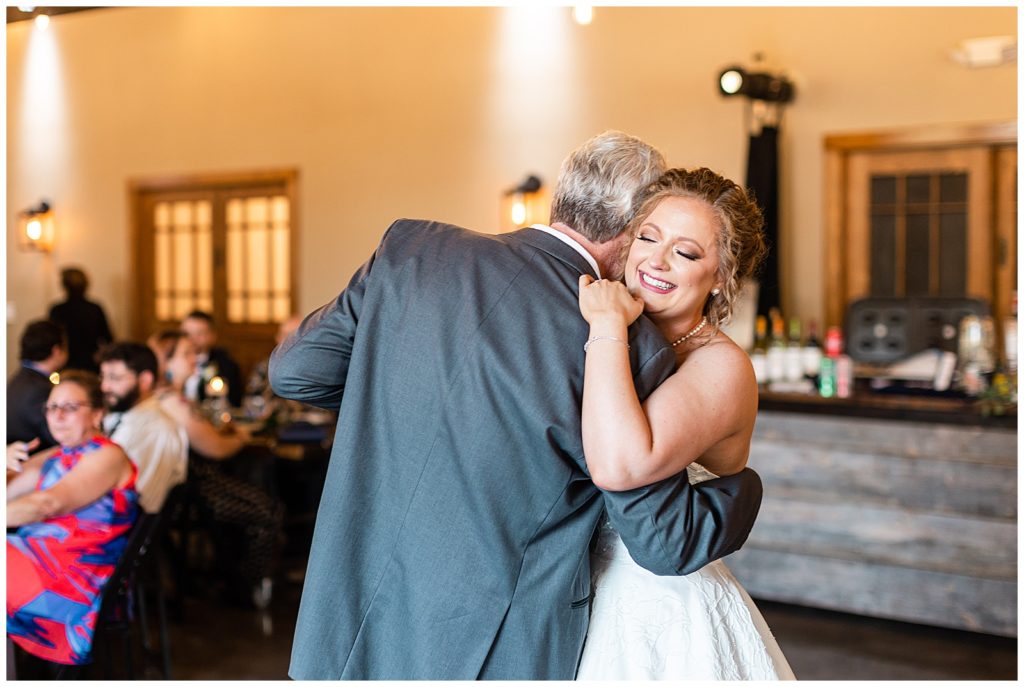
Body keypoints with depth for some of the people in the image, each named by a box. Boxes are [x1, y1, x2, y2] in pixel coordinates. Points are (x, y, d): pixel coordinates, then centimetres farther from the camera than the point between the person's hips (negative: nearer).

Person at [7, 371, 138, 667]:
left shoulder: (107, 456, -6)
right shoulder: (52, 458, 19)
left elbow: (49, 504, -19)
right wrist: (7, 465, -2)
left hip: (78, 578, -8)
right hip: (39, 558, 8)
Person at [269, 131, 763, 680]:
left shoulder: (411, 247, -6)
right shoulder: (630, 346, -15)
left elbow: (294, 369, 0)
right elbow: (665, 542, -8)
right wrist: (746, 482, 12)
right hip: (493, 653, -3)